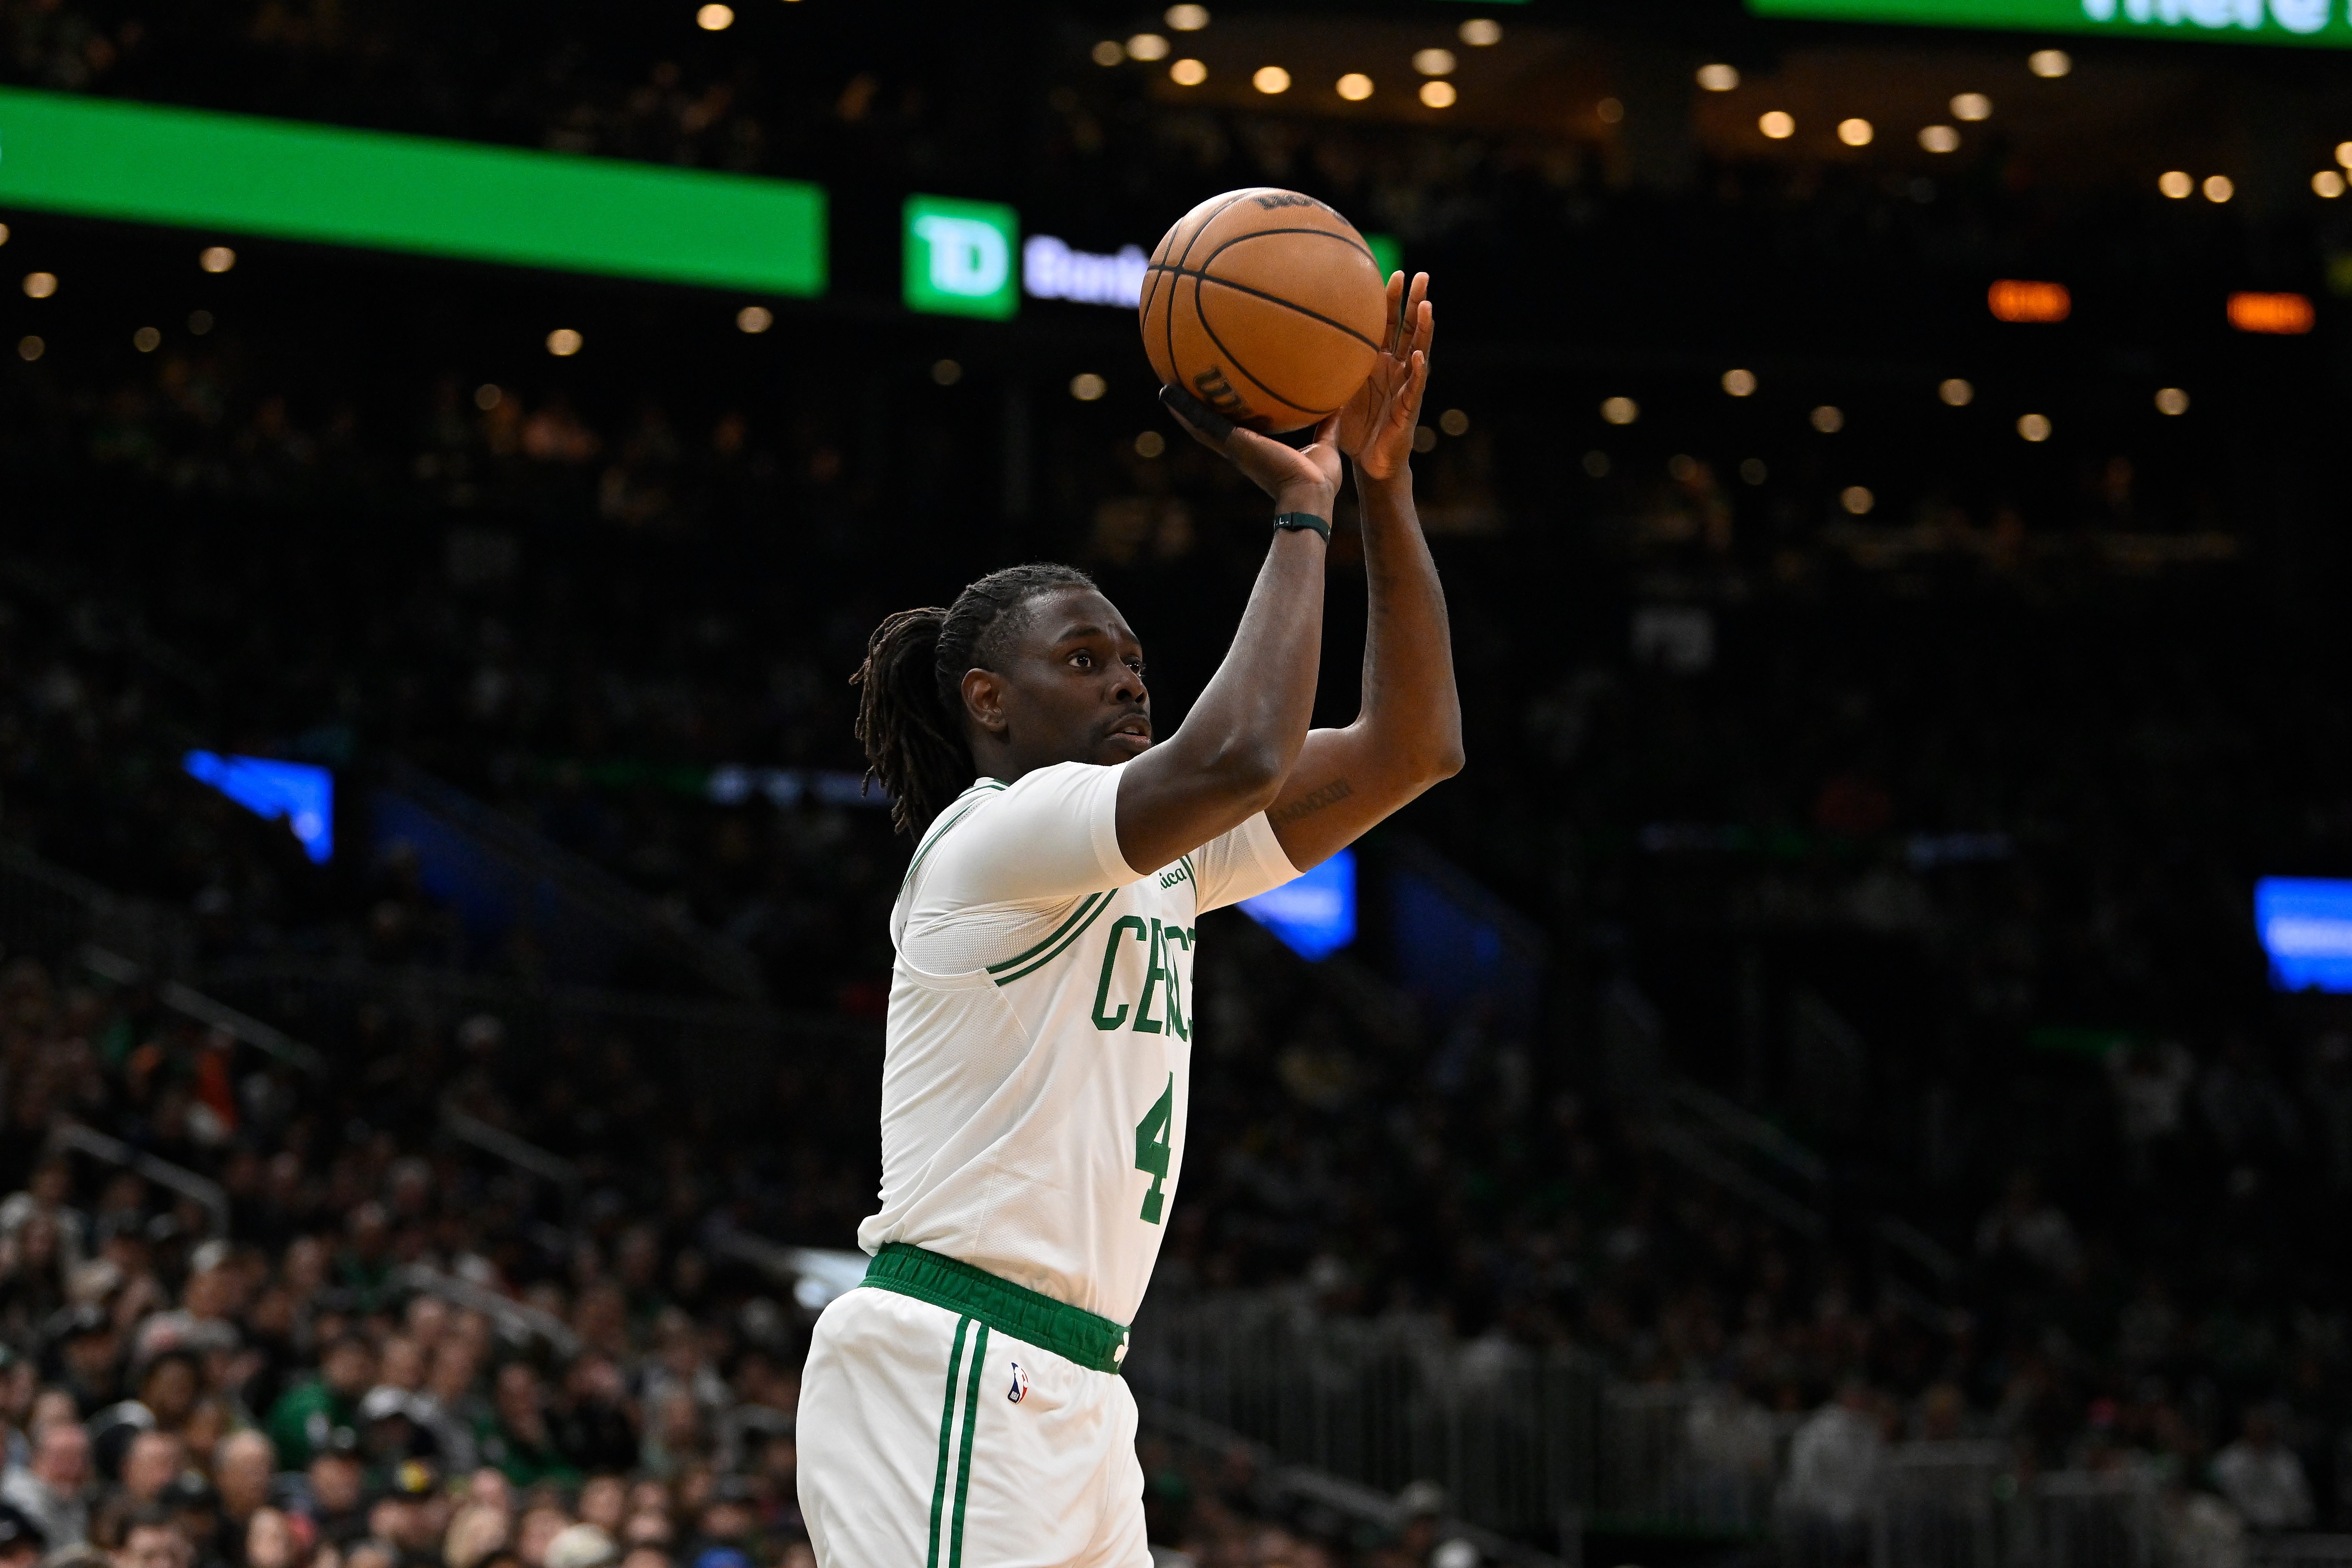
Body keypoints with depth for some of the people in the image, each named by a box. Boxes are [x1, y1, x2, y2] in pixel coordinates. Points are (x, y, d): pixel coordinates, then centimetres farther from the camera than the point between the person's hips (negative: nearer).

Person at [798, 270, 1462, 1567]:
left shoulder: (1157, 864, 18)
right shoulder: (993, 838, -8)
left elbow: (1414, 747, 15)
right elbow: (1238, 759, -26)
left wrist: (1383, 485, 7)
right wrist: (1302, 508, -13)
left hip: (1072, 1397, 10)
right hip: (948, 1368, -10)